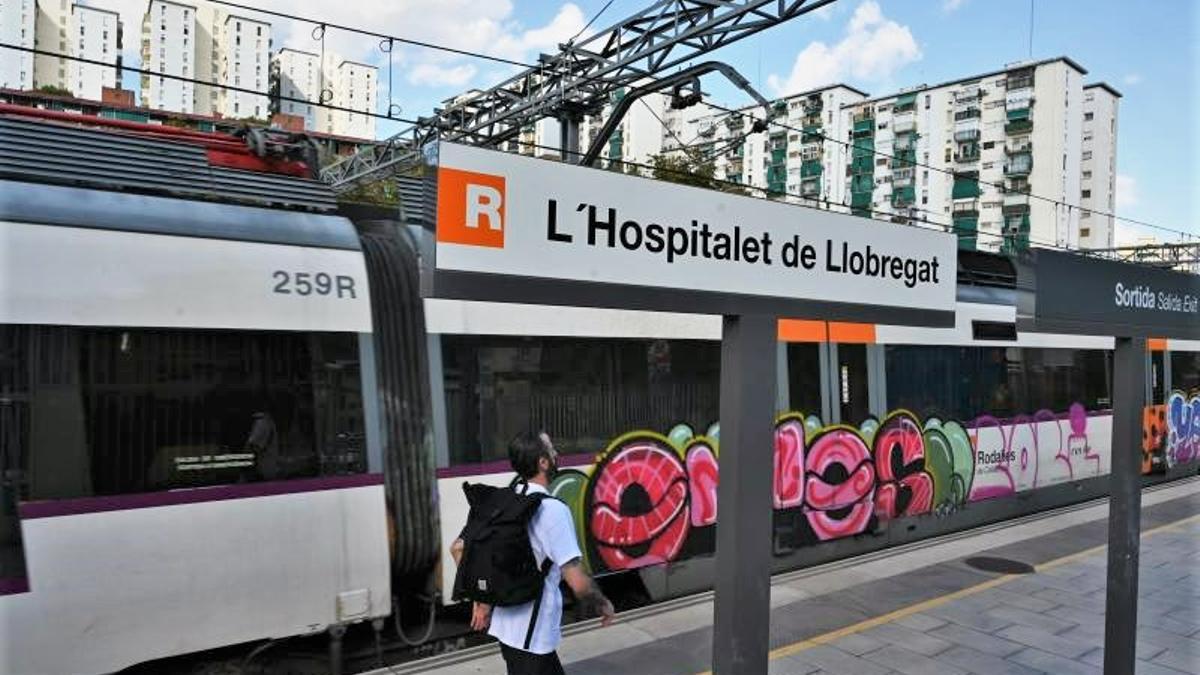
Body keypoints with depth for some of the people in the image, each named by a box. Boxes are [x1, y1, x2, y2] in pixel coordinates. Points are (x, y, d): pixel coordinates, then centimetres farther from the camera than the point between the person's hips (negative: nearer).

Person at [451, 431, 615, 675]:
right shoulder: (552, 509, -21)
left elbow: (458, 548, 8)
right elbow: (578, 582, -22)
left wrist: (480, 600, 13)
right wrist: (602, 605, -3)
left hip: (505, 624, 8)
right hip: (533, 634, -8)